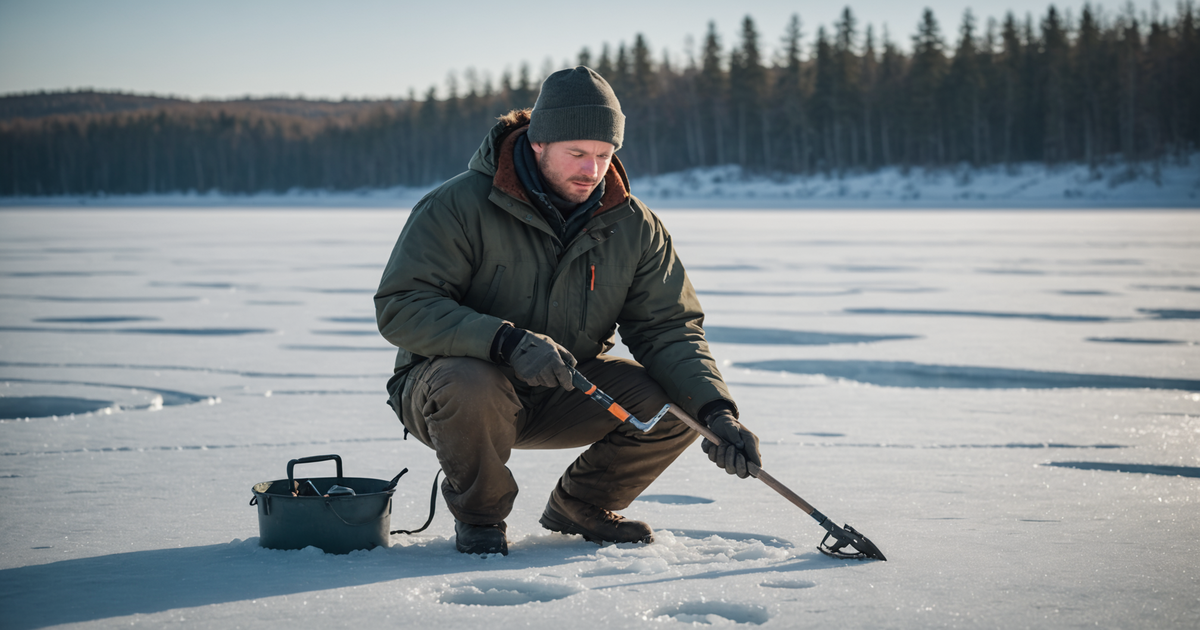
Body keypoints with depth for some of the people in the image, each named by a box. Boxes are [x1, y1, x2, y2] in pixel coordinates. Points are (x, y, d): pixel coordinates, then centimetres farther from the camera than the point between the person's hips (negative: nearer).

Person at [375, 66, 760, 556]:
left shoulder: (634, 227, -5)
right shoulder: (459, 206, -19)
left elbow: (668, 328, -6)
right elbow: (401, 306, -25)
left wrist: (715, 412, -24)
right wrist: (505, 341, -40)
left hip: (567, 392, 4)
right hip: (450, 380, -4)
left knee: (677, 404, -15)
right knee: (471, 389, -40)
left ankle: (578, 506, 11)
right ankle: (478, 516, -7)